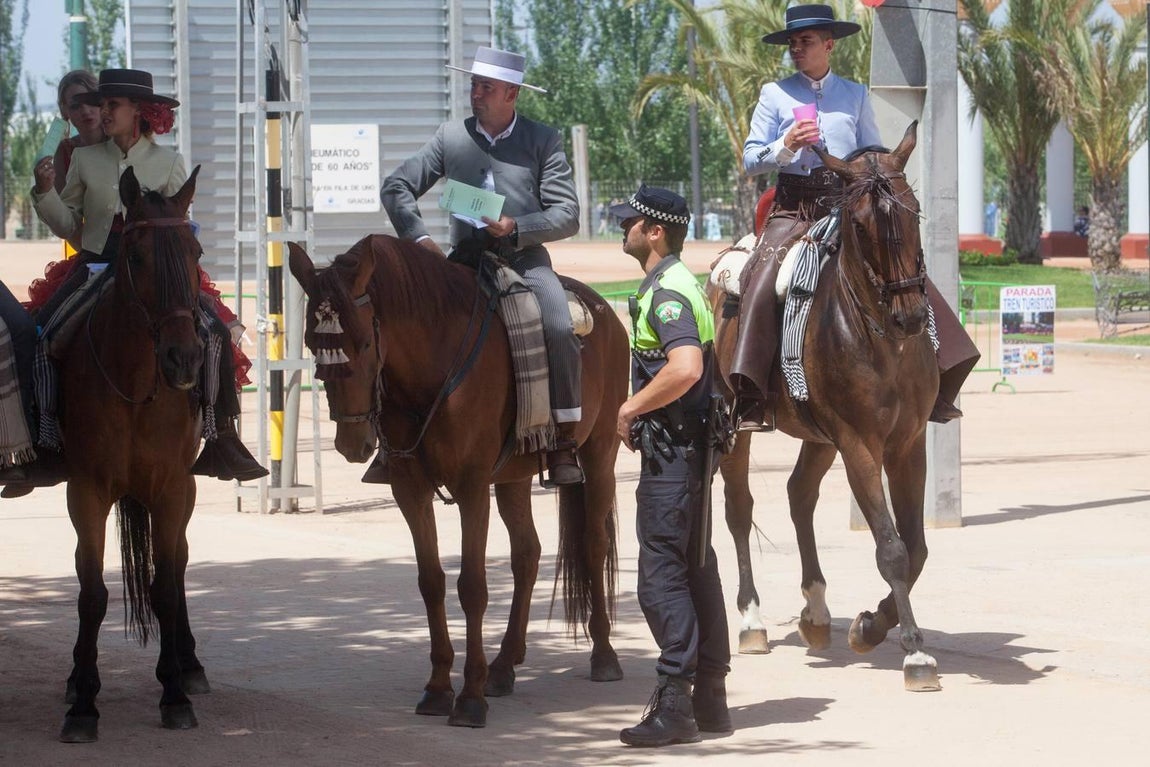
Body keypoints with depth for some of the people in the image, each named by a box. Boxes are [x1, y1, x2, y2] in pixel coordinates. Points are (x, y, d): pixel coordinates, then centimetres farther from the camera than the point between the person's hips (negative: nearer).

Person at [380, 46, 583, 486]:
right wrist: (419, 237, -6)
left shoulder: (543, 140, 4)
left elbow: (567, 215, -1)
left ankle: (563, 442, -18)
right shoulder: (451, 138, 9)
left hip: (525, 259, -2)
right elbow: (396, 188, 9)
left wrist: (516, 227, -17)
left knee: (559, 329, -28)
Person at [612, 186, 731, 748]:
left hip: (671, 452, -11)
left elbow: (685, 367, -32)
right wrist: (639, 412, 15)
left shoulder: (666, 292, -16)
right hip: (687, 448, 11)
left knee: (662, 573, -8)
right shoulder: (672, 285, 16)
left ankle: (675, 705, -9)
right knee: (696, 569, 13)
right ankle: (710, 698, 18)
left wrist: (631, 408, -19)